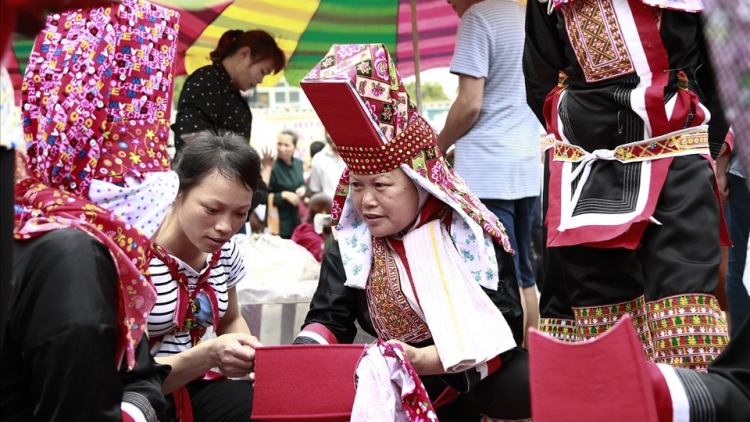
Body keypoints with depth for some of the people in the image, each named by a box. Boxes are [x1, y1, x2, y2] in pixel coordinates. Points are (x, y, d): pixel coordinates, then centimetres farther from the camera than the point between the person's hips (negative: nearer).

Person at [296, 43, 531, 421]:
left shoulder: (469, 233, -10)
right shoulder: (350, 243, 1)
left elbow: (502, 326, -17)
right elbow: (328, 318, 0)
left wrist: (425, 360, -33)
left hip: (479, 376, -5)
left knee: (527, 386, -34)